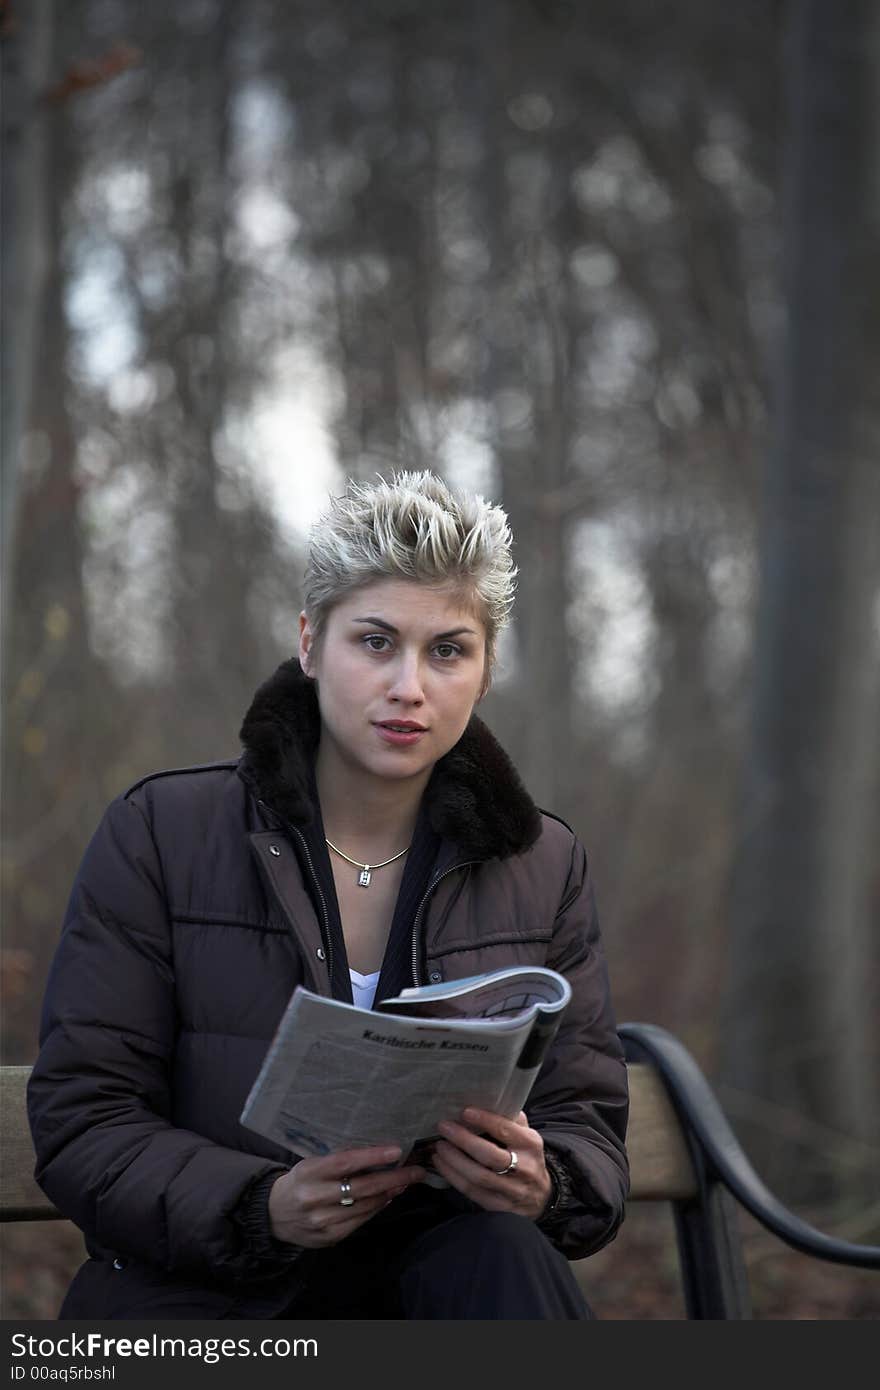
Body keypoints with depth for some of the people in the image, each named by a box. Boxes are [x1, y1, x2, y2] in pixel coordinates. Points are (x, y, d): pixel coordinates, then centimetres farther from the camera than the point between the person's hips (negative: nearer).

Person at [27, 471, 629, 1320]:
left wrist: (542, 1185, -19)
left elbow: (587, 1126, 7)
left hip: (451, 1280, 4)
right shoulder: (163, 835, 0)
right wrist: (263, 1208, -24)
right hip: (202, 1299, -3)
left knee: (504, 1248, -32)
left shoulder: (543, 865, 9)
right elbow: (80, 1125, -4)